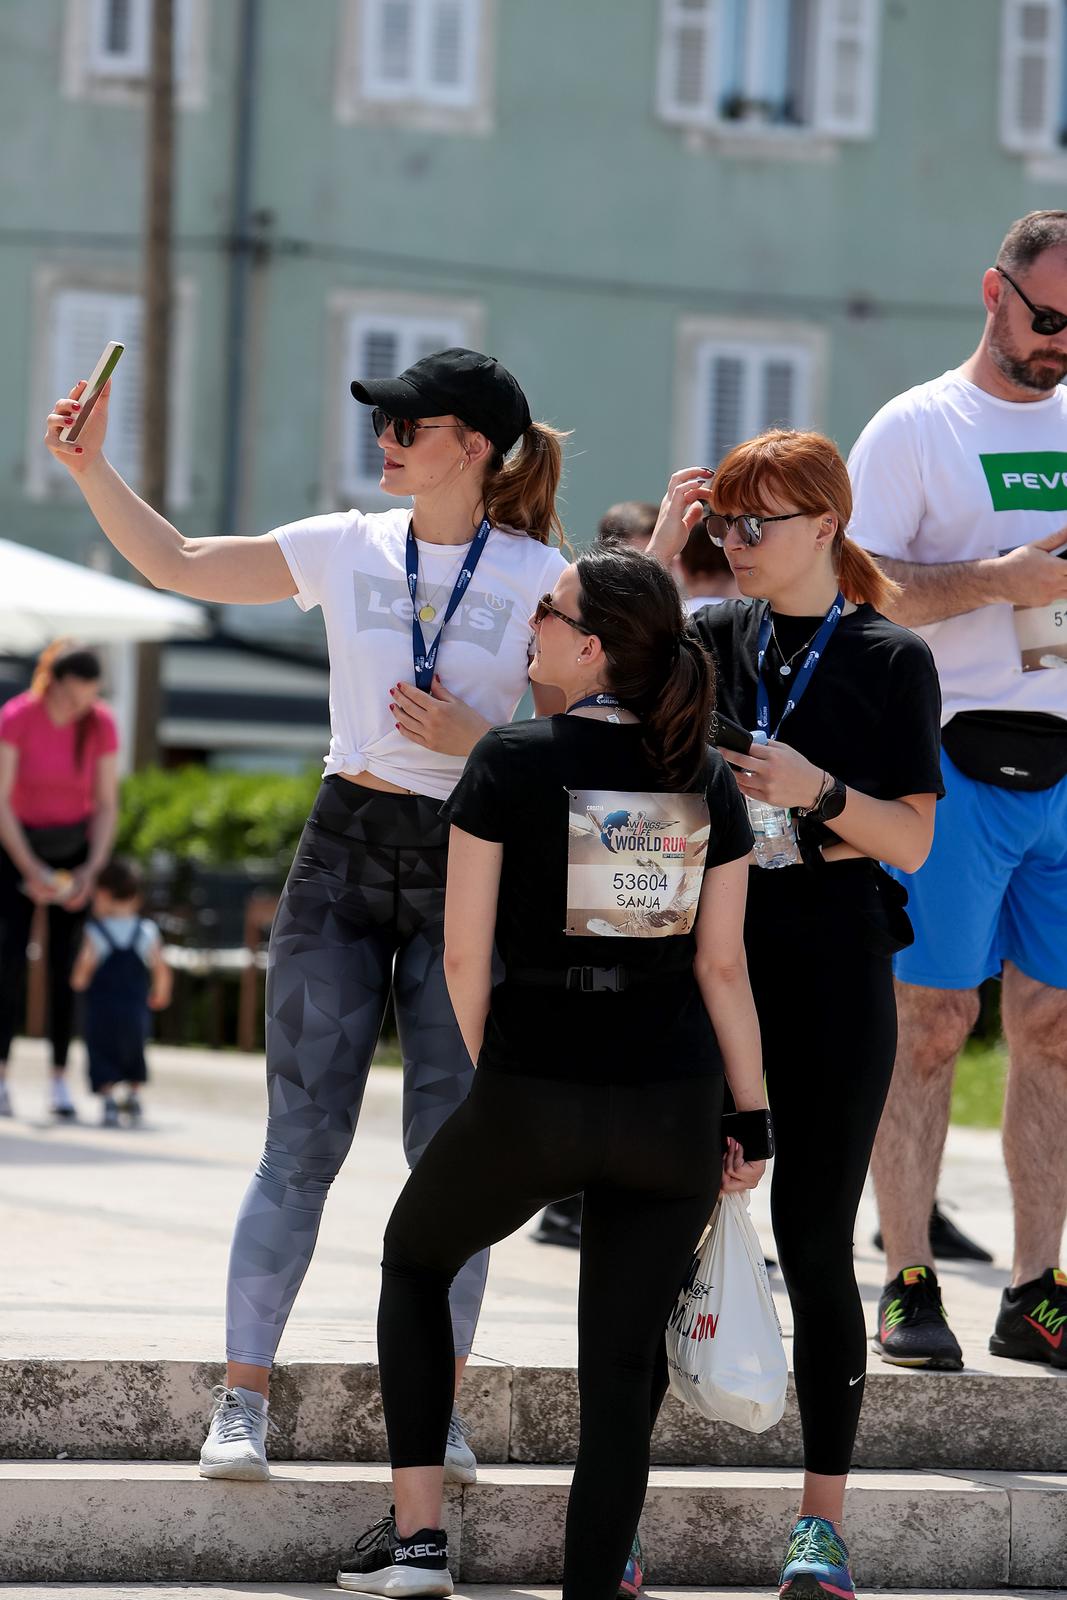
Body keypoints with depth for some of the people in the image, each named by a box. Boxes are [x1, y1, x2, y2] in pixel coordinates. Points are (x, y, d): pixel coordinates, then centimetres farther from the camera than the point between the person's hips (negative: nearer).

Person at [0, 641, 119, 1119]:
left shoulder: (101, 725, -14)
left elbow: (106, 805, -7)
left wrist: (92, 870, -19)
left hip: (74, 845, 2)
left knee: (65, 962, -7)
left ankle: (60, 1080, -5)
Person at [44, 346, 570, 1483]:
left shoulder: (539, 579, -1)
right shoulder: (348, 549, 5)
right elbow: (177, 564, 7)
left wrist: (474, 739, -14)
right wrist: (90, 468, -1)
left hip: (469, 870, -1)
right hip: (345, 847, 1)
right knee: (303, 1141, -1)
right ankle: (241, 1400, 3)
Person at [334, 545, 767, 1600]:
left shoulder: (511, 761, -7)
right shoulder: (707, 782, 3)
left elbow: (464, 957, -5)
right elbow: (722, 968, 2)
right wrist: (752, 1121, 9)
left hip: (532, 1096, -2)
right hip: (672, 1104, 2)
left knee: (414, 1260, 24)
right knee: (621, 1372, 9)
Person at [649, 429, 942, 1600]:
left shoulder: (890, 660, 0)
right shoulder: (715, 639, 9)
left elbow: (912, 842, -3)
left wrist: (816, 790, -19)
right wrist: (663, 548, -7)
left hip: (832, 979, -2)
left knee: (813, 1243, 1)